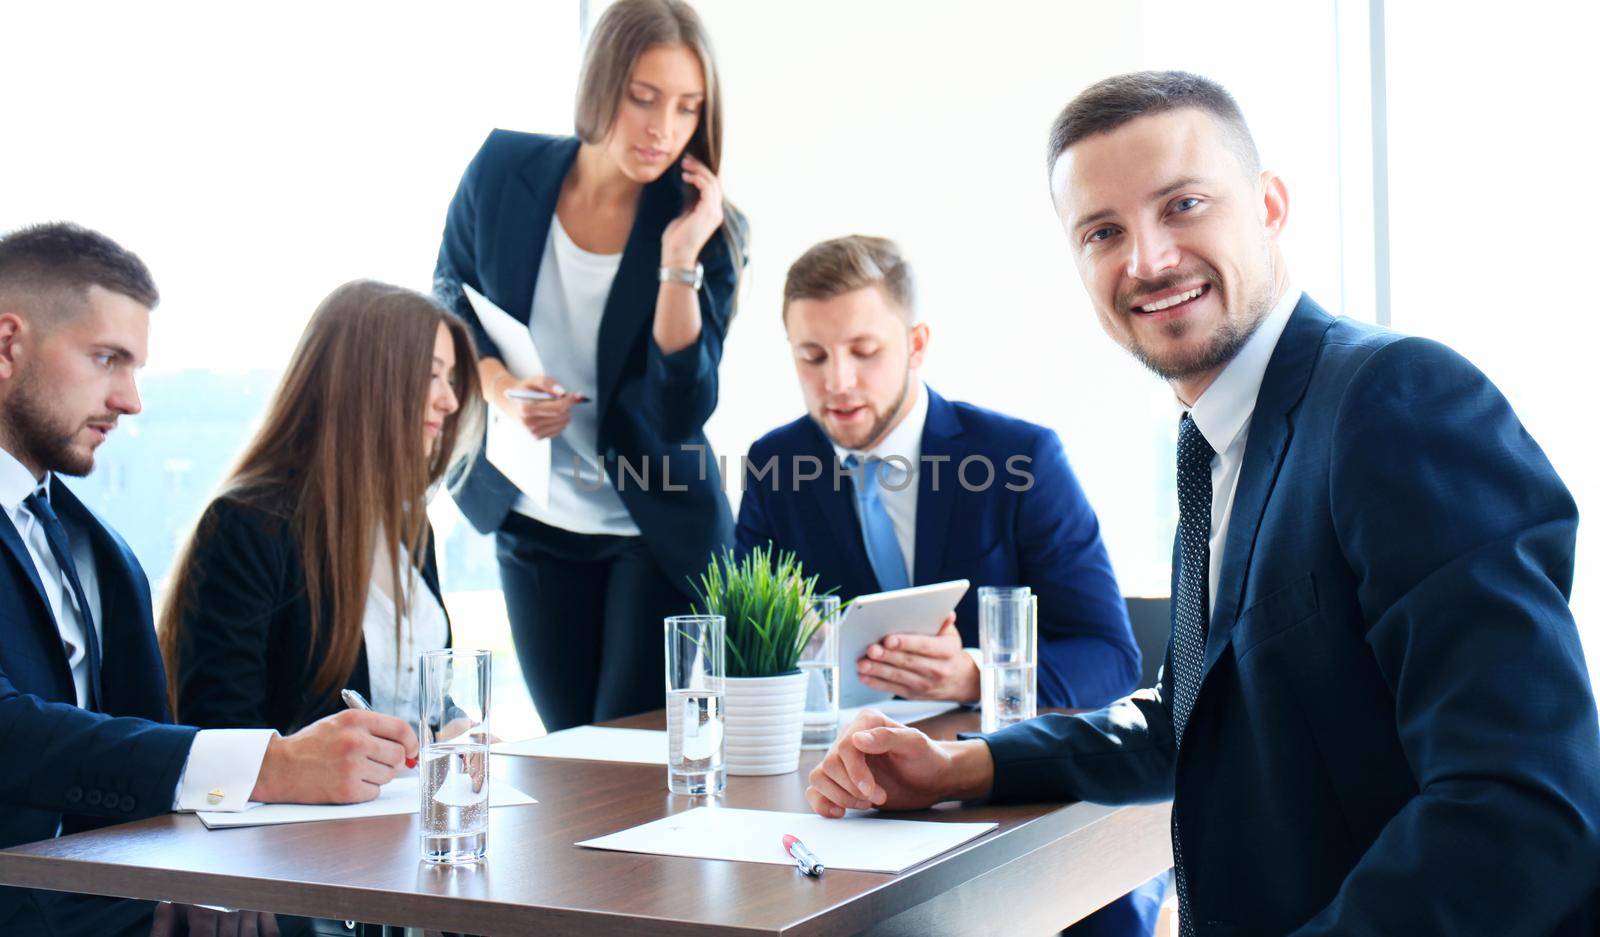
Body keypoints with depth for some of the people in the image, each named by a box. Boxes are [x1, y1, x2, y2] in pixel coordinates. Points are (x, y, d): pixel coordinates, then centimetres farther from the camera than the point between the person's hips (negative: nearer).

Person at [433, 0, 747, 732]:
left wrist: (680, 260, -30)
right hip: (531, 516, 3)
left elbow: (681, 415, -21)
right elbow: (450, 297, 6)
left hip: (657, 532, -2)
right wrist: (494, 384, -13)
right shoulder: (504, 170, -11)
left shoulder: (707, 229, -16)